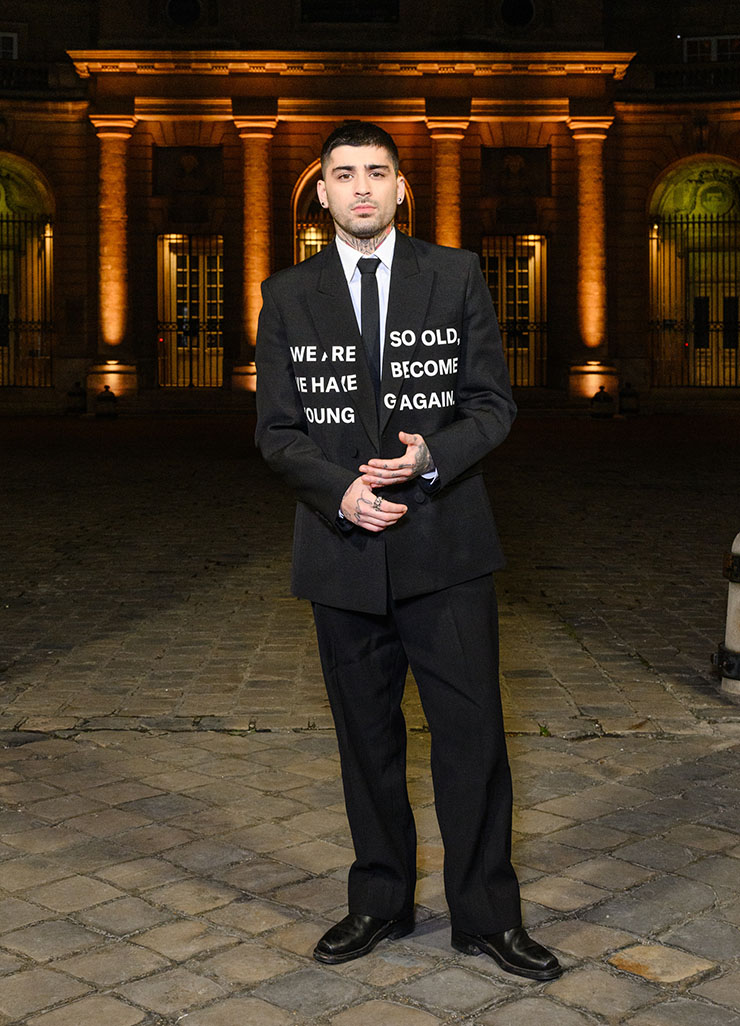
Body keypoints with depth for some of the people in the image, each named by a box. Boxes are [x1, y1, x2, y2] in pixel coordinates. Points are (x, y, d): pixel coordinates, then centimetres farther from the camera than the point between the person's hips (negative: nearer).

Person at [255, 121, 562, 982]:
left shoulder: (457, 276, 4)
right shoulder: (288, 295, 6)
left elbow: (493, 403, 2)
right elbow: (276, 429, 4)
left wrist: (432, 454, -17)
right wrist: (341, 489, -13)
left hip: (445, 547, -1)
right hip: (344, 551, 1)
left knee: (472, 732, 1)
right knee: (366, 738, 11)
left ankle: (486, 914, 16)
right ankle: (380, 902, 28)